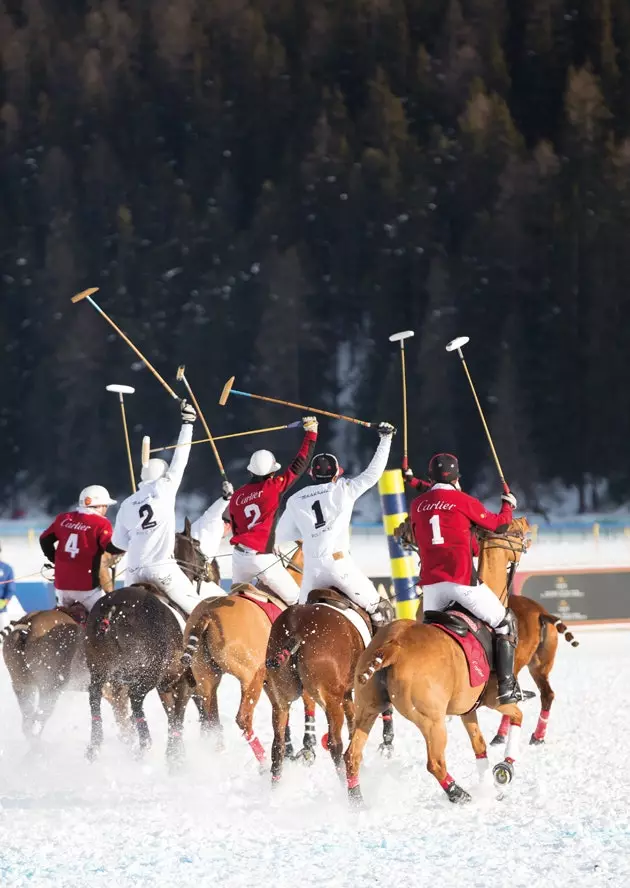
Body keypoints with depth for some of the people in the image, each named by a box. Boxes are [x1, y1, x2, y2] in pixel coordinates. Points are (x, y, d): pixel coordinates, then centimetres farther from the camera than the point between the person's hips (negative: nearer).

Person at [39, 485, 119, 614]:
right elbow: (111, 547, -18)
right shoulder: (100, 523, -8)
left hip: (62, 584, 6)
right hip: (86, 585, -6)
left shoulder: (64, 519, 10)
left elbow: (45, 540, 16)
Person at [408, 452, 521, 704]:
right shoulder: (464, 501, -2)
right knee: (505, 623, 9)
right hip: (462, 579, -4)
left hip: (430, 582, 4)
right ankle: (506, 686, 0)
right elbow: (498, 525, 8)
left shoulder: (417, 505, 11)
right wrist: (508, 505, 28)